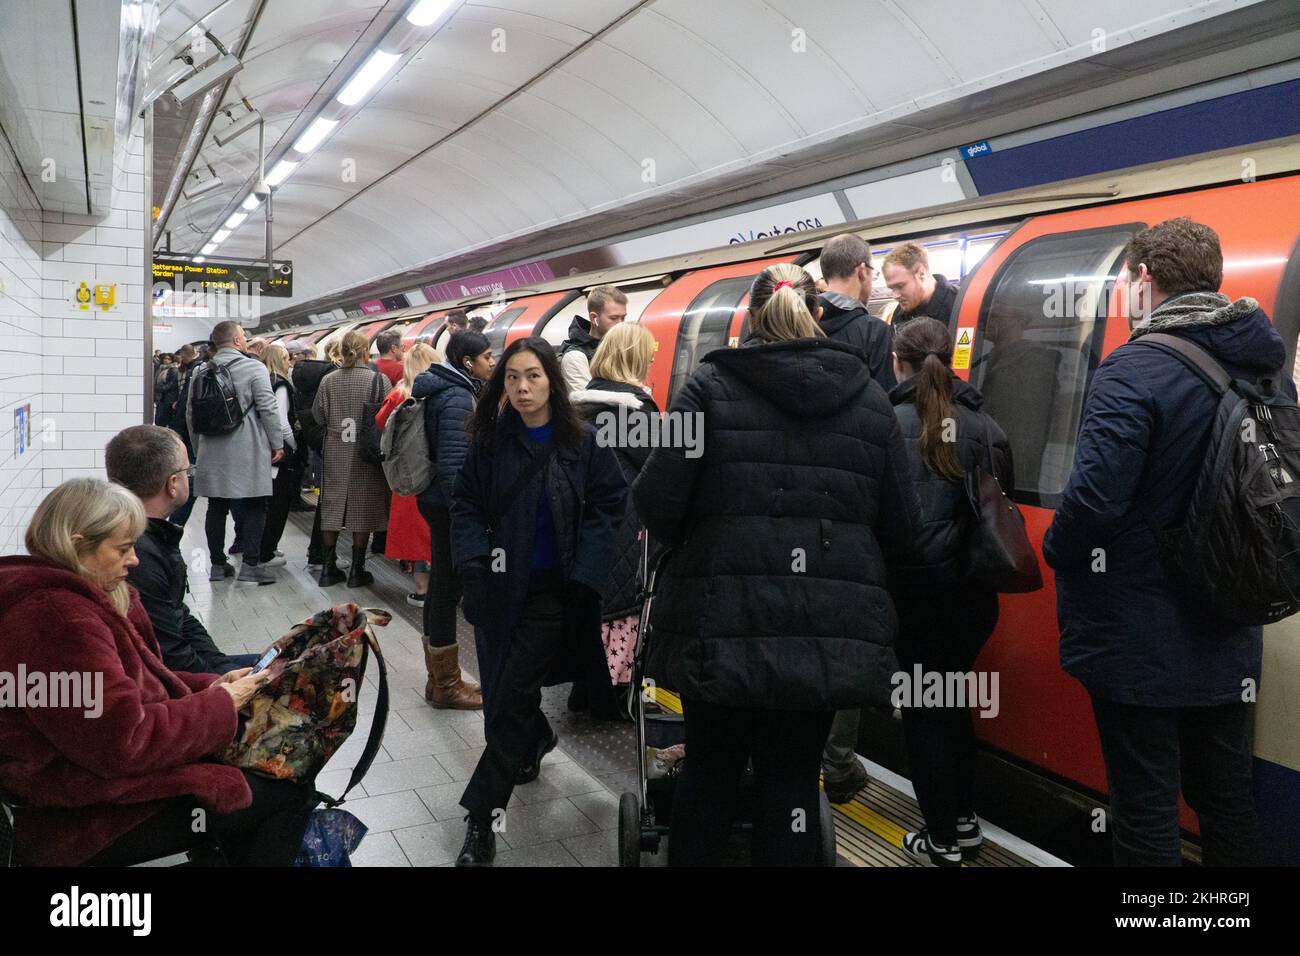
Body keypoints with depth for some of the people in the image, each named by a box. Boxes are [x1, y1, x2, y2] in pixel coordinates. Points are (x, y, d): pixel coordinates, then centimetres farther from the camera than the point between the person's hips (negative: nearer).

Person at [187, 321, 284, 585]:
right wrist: (277, 444, -4)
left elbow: (191, 414, 15)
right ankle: (250, 564, -2)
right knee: (253, 507, 1)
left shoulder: (201, 373, 10)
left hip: (212, 453, 6)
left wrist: (199, 448, 26)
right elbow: (268, 409, -12)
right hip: (248, 452, -5)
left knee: (216, 507, 11)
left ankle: (217, 564, 16)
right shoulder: (254, 368, -7)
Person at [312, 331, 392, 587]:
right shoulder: (379, 380, -10)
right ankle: (357, 570, 10)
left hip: (335, 453, 2)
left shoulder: (328, 381, -3)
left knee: (331, 508, 11)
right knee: (362, 509, 6)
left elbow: (319, 416, 3)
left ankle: (328, 568, 16)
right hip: (366, 454, -2)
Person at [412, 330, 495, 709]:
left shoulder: (445, 390, 12)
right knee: (448, 589, 0)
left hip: (436, 501, 10)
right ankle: (447, 684, 12)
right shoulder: (457, 398, -18)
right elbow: (453, 465, -24)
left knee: (440, 586, 16)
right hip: (449, 506, -10)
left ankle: (438, 677, 28)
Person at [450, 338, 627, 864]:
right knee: (498, 689, 13)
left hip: (551, 590, -3)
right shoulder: (490, 440, 1)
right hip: (497, 585, 3)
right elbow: (466, 504, 5)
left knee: (512, 697, -4)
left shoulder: (583, 442, -7)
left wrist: (584, 574, -15)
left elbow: (608, 506, -5)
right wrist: (473, 558, -11)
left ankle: (481, 814, 6)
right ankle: (534, 745, 45)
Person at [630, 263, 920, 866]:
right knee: (793, 782, 13)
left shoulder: (711, 384, -1)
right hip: (830, 631, 2)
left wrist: (691, 547, 12)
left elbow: (657, 501, -8)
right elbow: (901, 527, 6)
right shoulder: (870, 398, 6)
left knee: (709, 773, 16)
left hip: (722, 621, -1)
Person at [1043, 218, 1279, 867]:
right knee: (1226, 800, 21)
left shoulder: (1134, 370, -20)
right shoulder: (1270, 370, 5)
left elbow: (1095, 497, -27)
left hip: (1139, 643, -7)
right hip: (1229, 639, 8)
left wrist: (1055, 550, -8)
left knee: (1145, 813, 6)